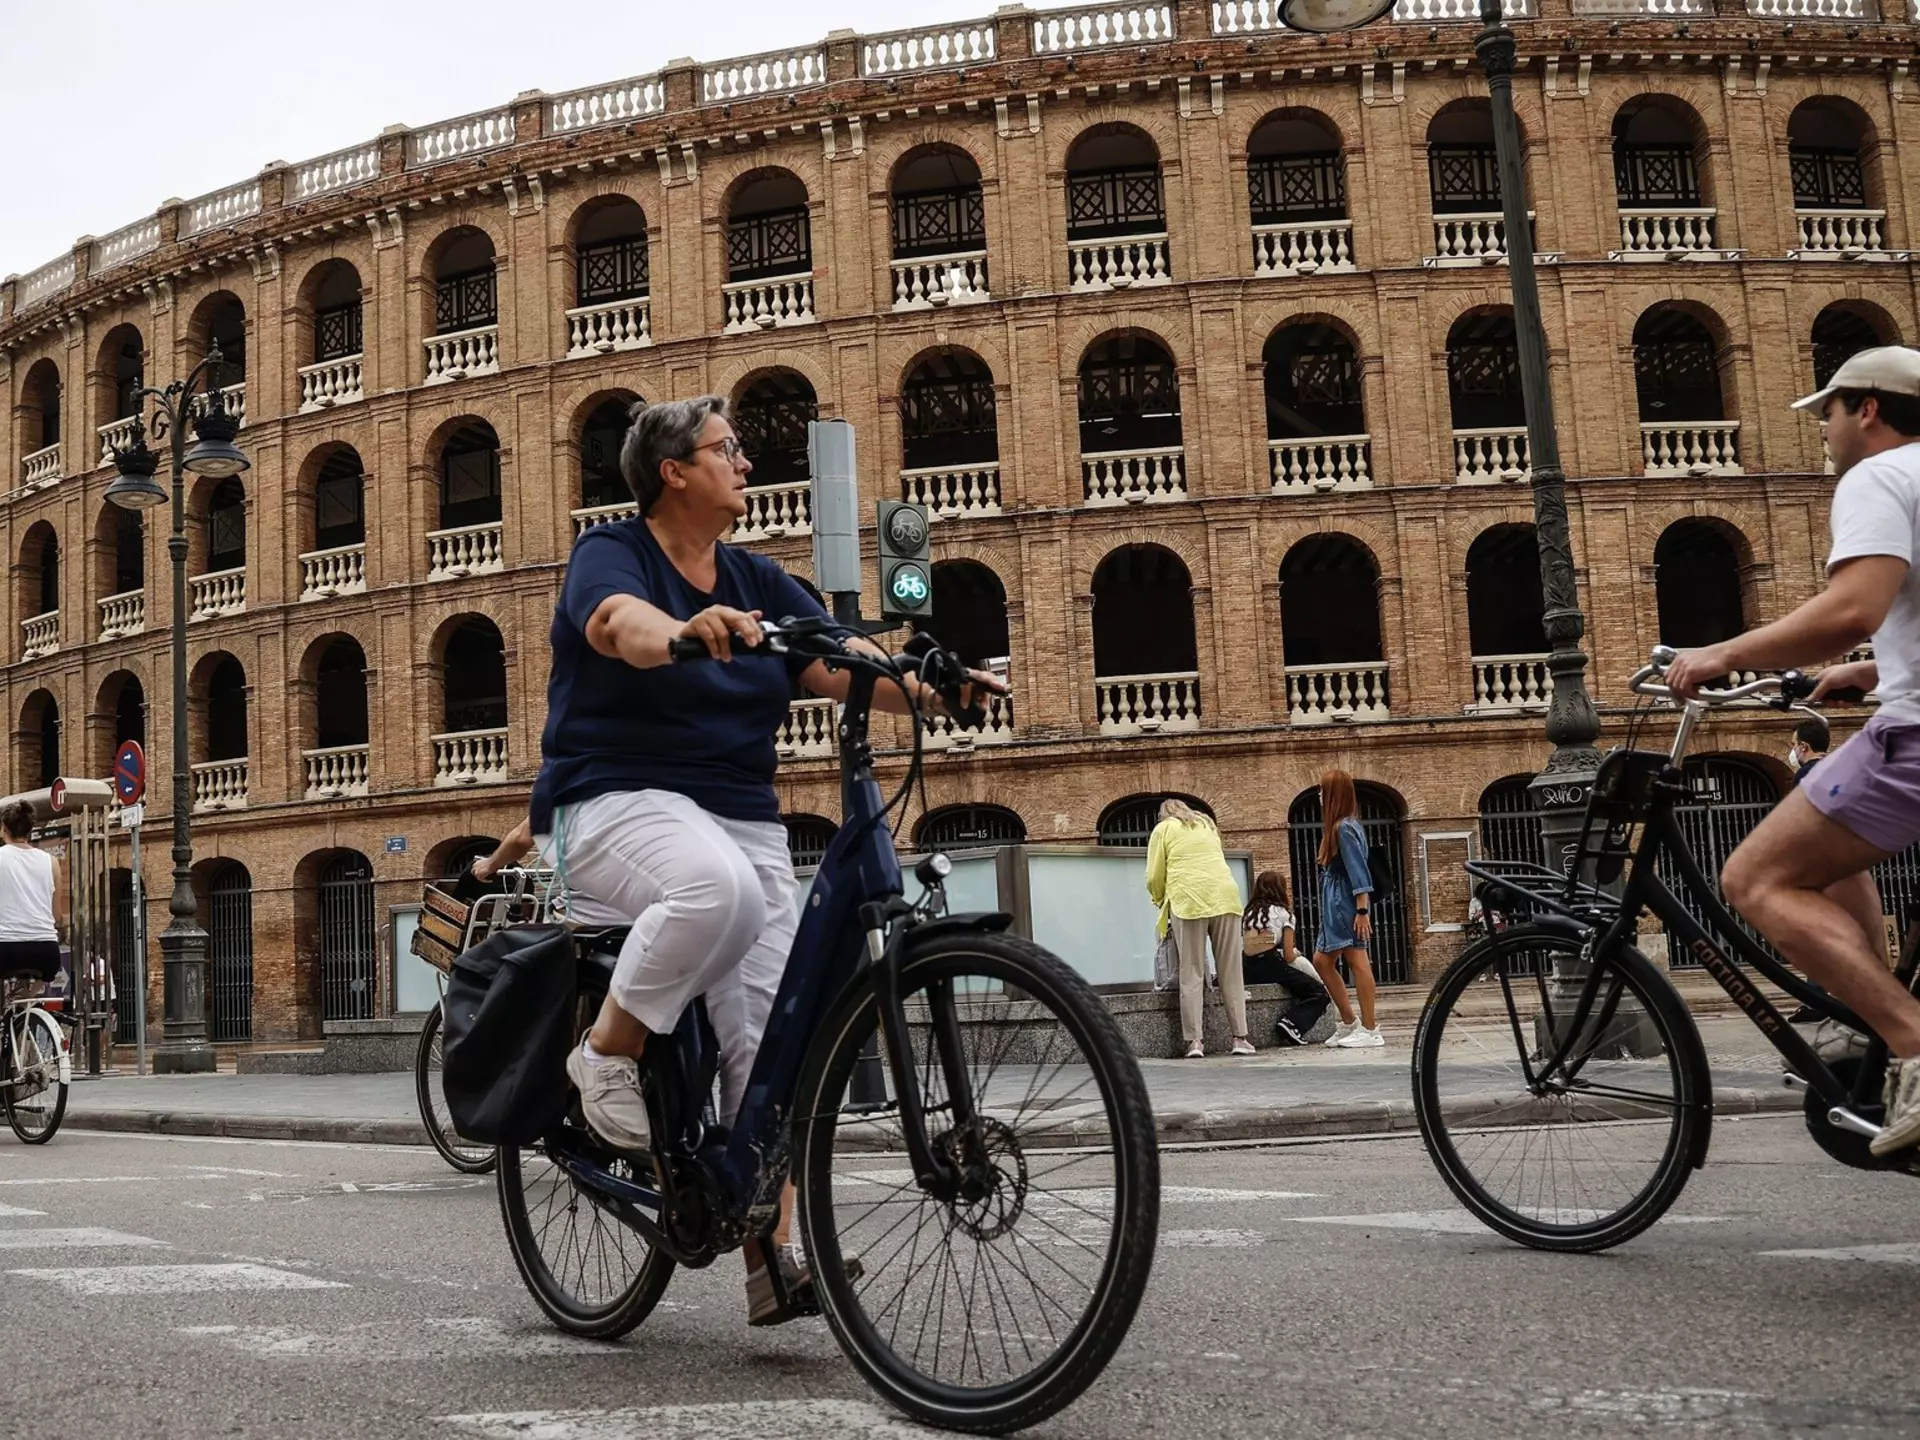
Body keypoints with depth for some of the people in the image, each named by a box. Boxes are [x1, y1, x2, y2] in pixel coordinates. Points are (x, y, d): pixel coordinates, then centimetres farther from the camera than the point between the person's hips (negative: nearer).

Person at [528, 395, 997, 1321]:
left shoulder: (757, 580, 15)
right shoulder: (610, 552, -2)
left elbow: (842, 663, 1)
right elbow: (621, 623, -26)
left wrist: (927, 686, -19)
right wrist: (688, 632, -49)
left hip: (742, 821, 6)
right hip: (617, 803, -6)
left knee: (769, 1039, -5)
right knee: (719, 888, -38)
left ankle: (771, 1258, -2)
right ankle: (608, 1055, -16)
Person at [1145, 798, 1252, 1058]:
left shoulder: (1164, 828, 15)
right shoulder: (1207, 825, 28)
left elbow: (1154, 877, 10)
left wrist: (1161, 900, 29)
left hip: (1188, 900, -3)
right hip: (1225, 896, 3)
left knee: (1192, 974, -2)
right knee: (1231, 972, 5)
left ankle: (1194, 1041, -8)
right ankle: (1240, 1037, 3)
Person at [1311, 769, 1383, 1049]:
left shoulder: (1345, 828, -13)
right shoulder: (1337, 827, 16)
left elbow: (1358, 871, -18)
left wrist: (1363, 910, -22)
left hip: (1347, 903, -10)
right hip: (1335, 906, 10)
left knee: (1357, 962, -8)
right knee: (1322, 961, 11)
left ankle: (1369, 1030, -6)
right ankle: (1349, 1022, 16)